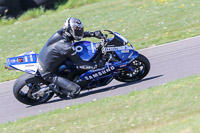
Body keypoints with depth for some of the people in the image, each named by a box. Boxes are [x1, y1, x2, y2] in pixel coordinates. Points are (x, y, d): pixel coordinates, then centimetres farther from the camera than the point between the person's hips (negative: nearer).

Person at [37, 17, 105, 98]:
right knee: (75, 90, -17)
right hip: (48, 73, -9)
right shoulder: (66, 47, -29)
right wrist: (97, 65, -18)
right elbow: (79, 65, -20)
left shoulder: (61, 32, -6)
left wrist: (94, 34, 8)